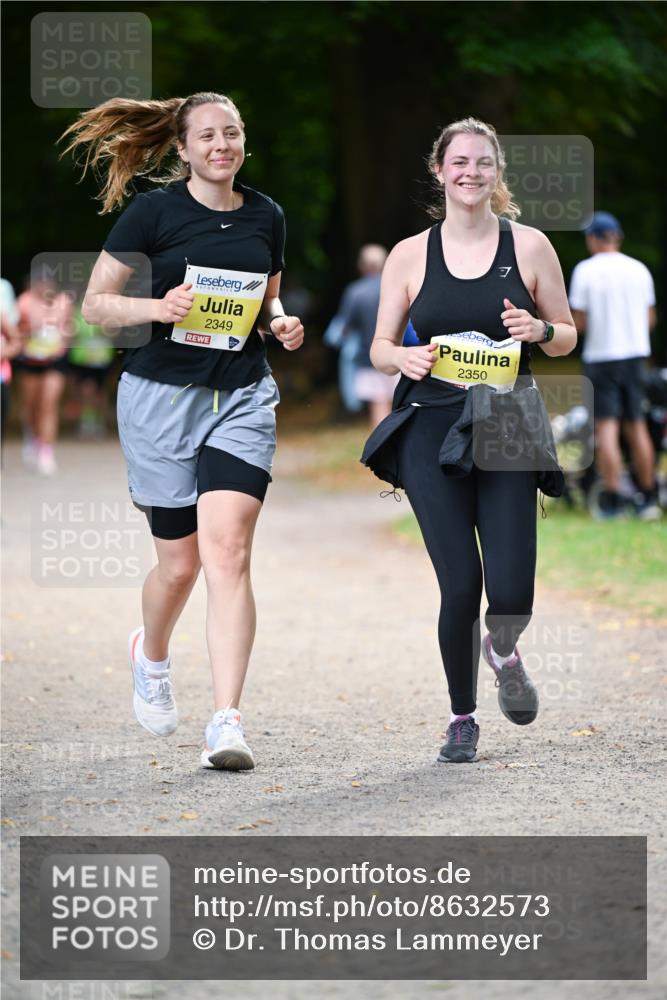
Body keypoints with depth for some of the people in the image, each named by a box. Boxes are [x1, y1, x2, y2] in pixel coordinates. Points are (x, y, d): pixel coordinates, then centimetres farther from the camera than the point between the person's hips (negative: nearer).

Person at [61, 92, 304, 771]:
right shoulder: (152, 212, -4)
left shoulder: (266, 217, 9)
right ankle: (150, 655, 41)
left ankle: (226, 724, -19)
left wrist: (281, 324, 2)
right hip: (161, 394, -2)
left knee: (227, 550, -14)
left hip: (242, 397, 2)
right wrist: (158, 307, -19)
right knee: (180, 561, 5)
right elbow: (94, 306, -2)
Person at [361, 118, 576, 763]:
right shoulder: (410, 256, 5)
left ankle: (502, 651, 28)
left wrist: (540, 331, -11)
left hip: (507, 428, 0)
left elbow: (567, 338, 12)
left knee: (511, 593, -10)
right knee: (460, 585, -8)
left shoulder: (530, 247, 5)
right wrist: (406, 358, -14)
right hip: (431, 430, 0)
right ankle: (462, 718, 14)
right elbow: (380, 346, 9)